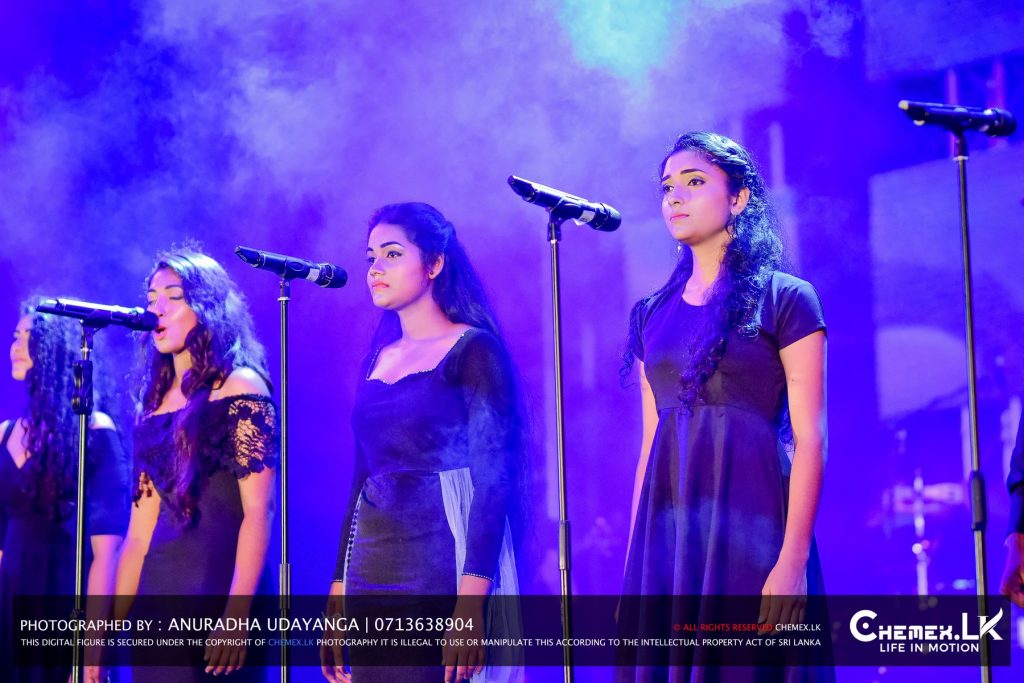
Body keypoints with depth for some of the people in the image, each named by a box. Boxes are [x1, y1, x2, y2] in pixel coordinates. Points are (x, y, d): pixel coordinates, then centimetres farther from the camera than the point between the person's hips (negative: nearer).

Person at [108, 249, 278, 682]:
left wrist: (238, 612, -21)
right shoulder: (155, 402, 16)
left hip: (216, 589, -7)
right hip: (158, 594, 7)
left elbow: (259, 510, -12)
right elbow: (140, 532, 16)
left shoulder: (240, 387, -3)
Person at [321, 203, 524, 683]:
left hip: (441, 568, -6)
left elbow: (492, 480, -13)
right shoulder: (379, 359, 15)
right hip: (372, 572, 6)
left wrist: (471, 598, -23)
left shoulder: (473, 350, -5)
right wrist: (339, 589, 12)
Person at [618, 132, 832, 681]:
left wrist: (793, 559, -17)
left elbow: (810, 439, -7)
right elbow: (650, 442, 15)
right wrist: (636, 559, 9)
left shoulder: (785, 300, -1)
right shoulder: (651, 315, 15)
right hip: (666, 528, 5)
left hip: (749, 520, -5)